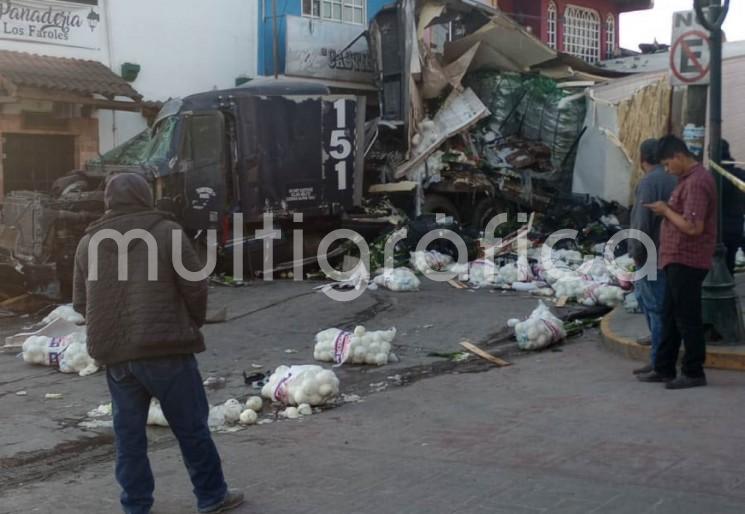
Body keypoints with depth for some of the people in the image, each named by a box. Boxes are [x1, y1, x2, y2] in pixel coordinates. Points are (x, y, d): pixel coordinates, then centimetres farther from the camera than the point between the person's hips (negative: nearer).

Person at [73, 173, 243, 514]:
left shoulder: (89, 242, 9)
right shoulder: (165, 231, -4)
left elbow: (80, 302, 12)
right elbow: (195, 285, -5)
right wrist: (193, 324, 12)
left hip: (114, 353, 4)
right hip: (166, 348, -4)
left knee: (129, 433, 12)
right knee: (191, 427, 8)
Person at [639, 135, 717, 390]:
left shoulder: (696, 183, -19)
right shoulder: (689, 178, 15)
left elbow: (693, 227, -25)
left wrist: (666, 210, -13)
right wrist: (667, 209, 6)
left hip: (686, 261, -11)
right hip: (678, 260, 11)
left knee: (687, 317, -2)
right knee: (670, 315, 15)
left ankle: (694, 373, 7)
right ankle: (664, 369, 22)